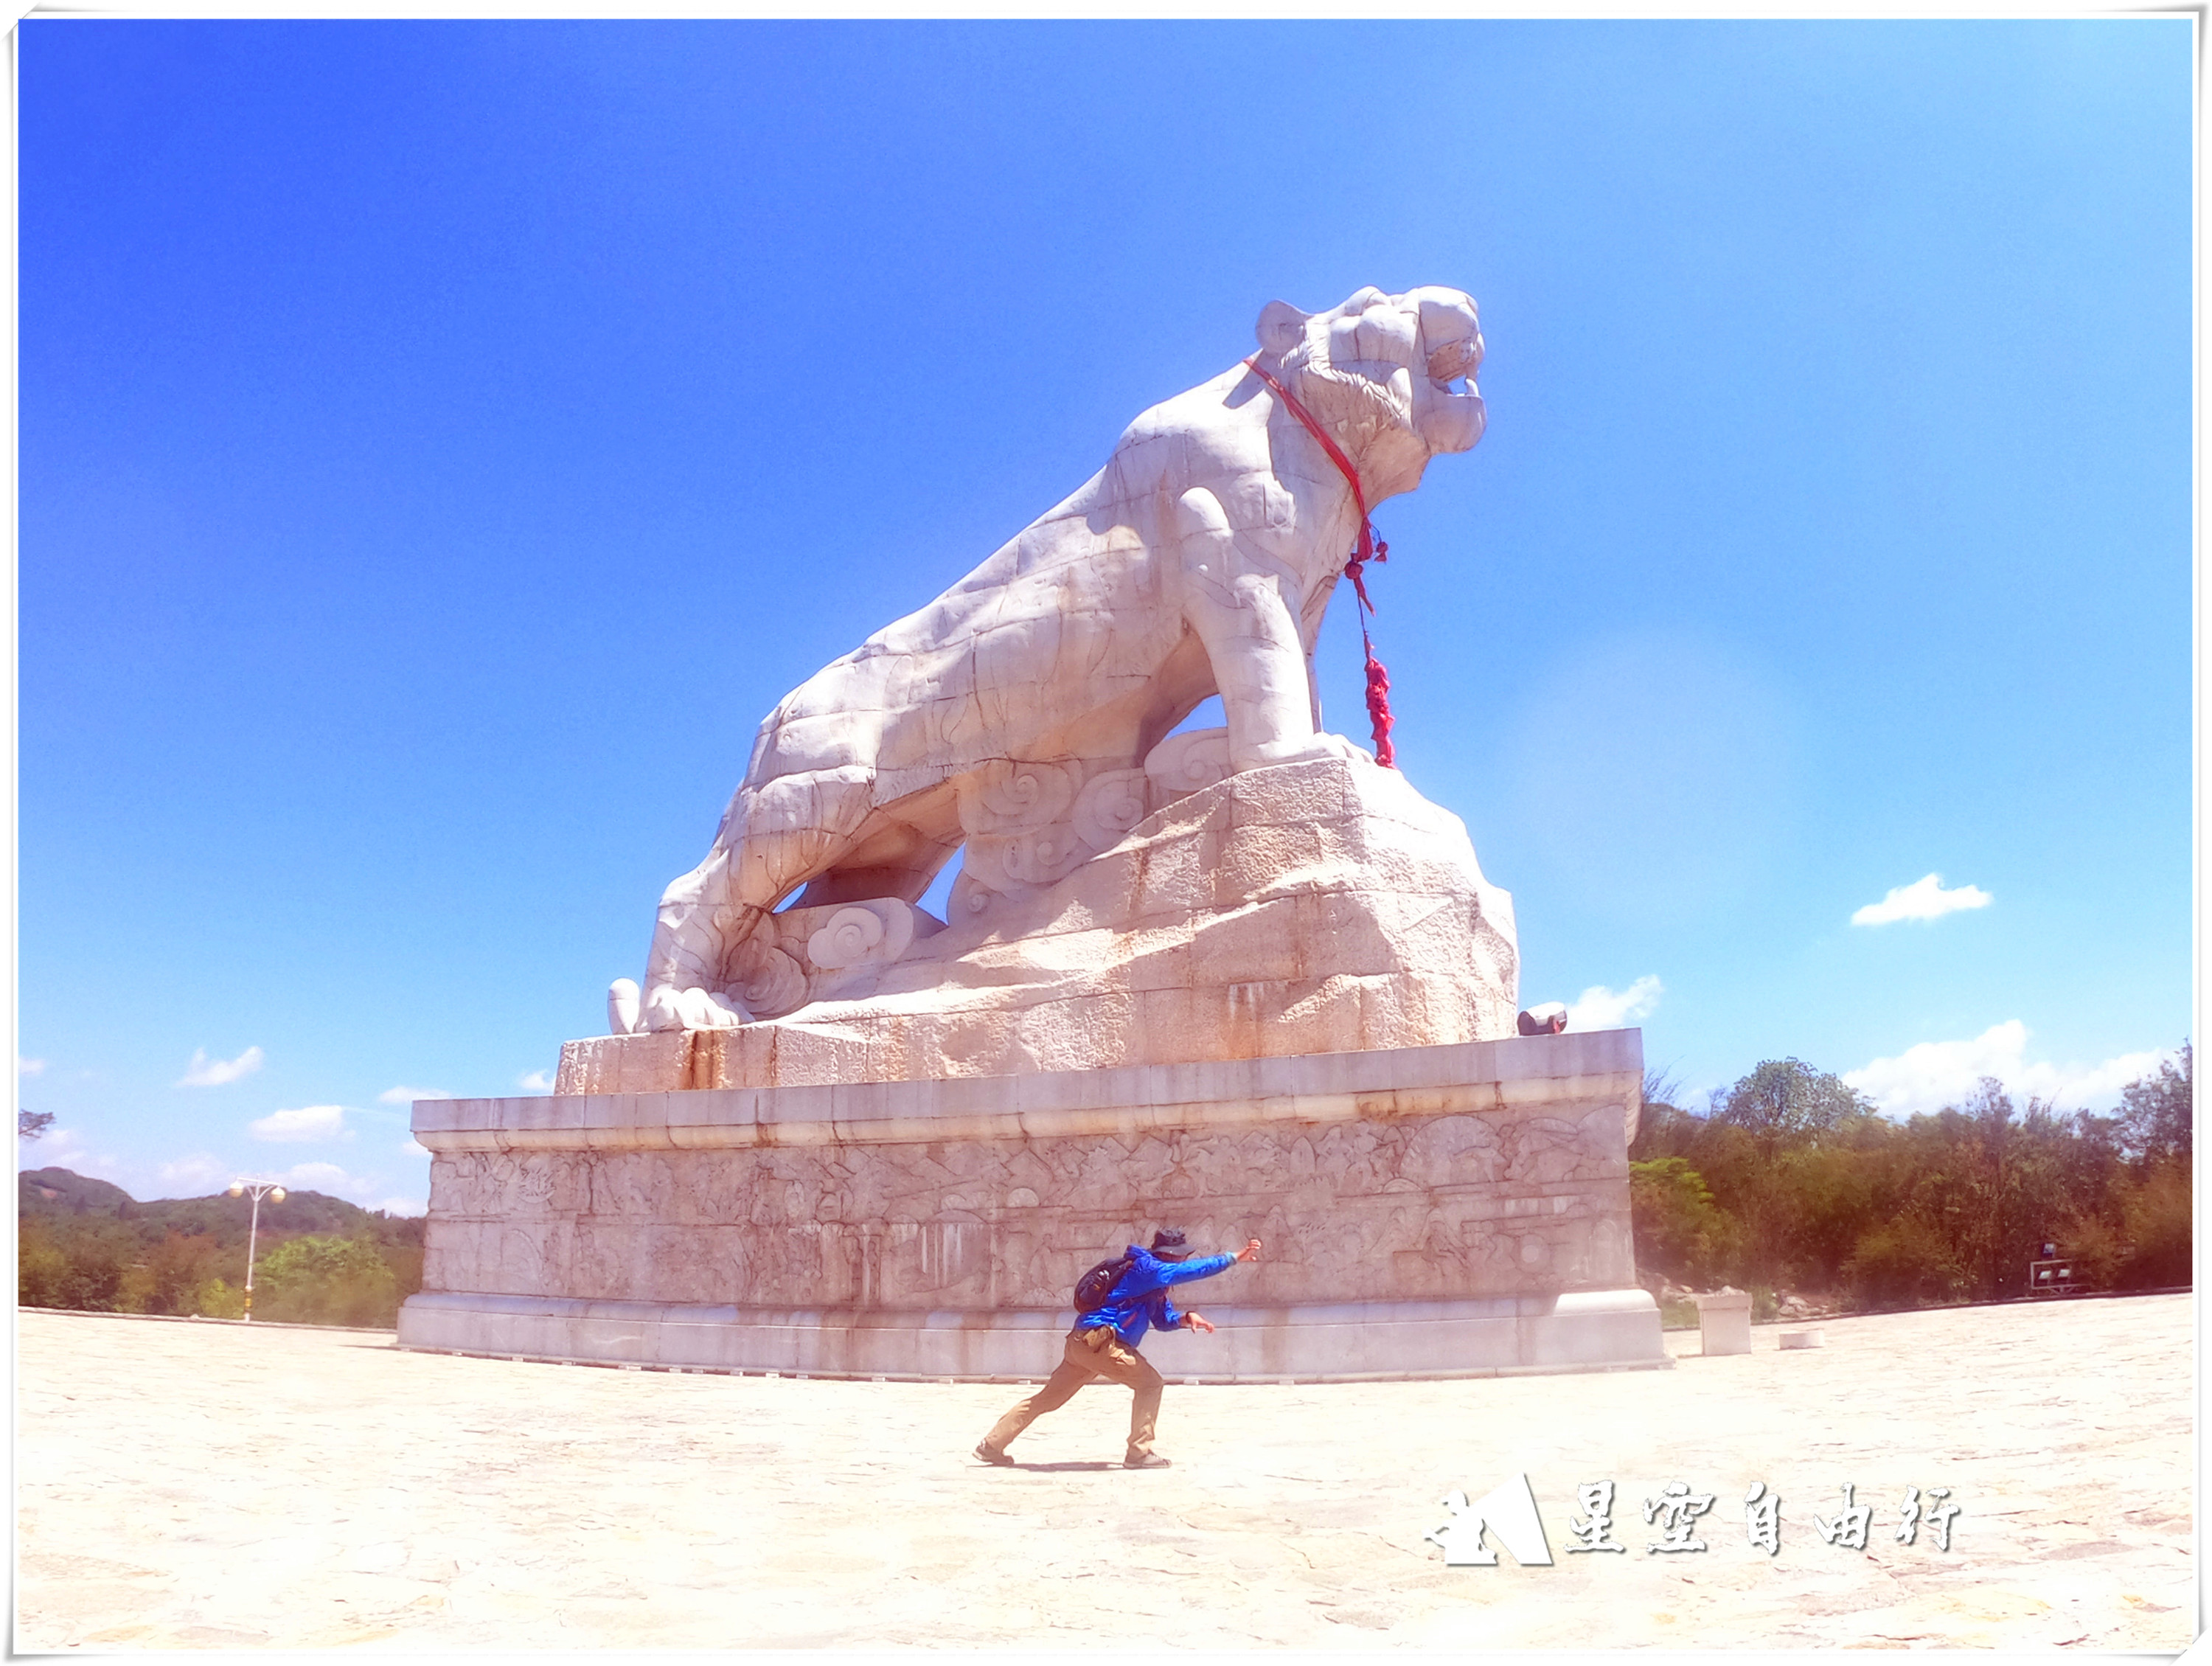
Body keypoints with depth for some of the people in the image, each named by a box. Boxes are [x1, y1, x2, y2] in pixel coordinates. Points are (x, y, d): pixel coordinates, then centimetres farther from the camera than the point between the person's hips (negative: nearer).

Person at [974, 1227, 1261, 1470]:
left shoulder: (1156, 1281, 18)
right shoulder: (1147, 1268, -11)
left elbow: (1164, 1319, 21)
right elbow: (1192, 1270, -20)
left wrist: (1186, 1319, 1)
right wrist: (1234, 1258, -18)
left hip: (1082, 1342, 10)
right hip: (1098, 1340, -10)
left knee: (1048, 1398, 13)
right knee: (1150, 1383, -6)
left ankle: (992, 1445, 17)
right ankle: (1139, 1452, -6)